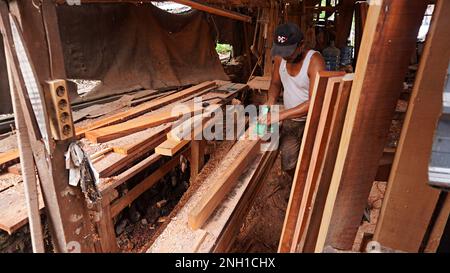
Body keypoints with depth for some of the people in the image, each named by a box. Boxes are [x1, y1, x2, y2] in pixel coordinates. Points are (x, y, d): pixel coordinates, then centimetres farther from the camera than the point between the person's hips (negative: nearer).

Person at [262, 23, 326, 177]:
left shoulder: (314, 61, -25)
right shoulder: (280, 57, -7)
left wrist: (281, 115, -34)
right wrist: (271, 100, -11)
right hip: (290, 121, 6)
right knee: (288, 164, 13)